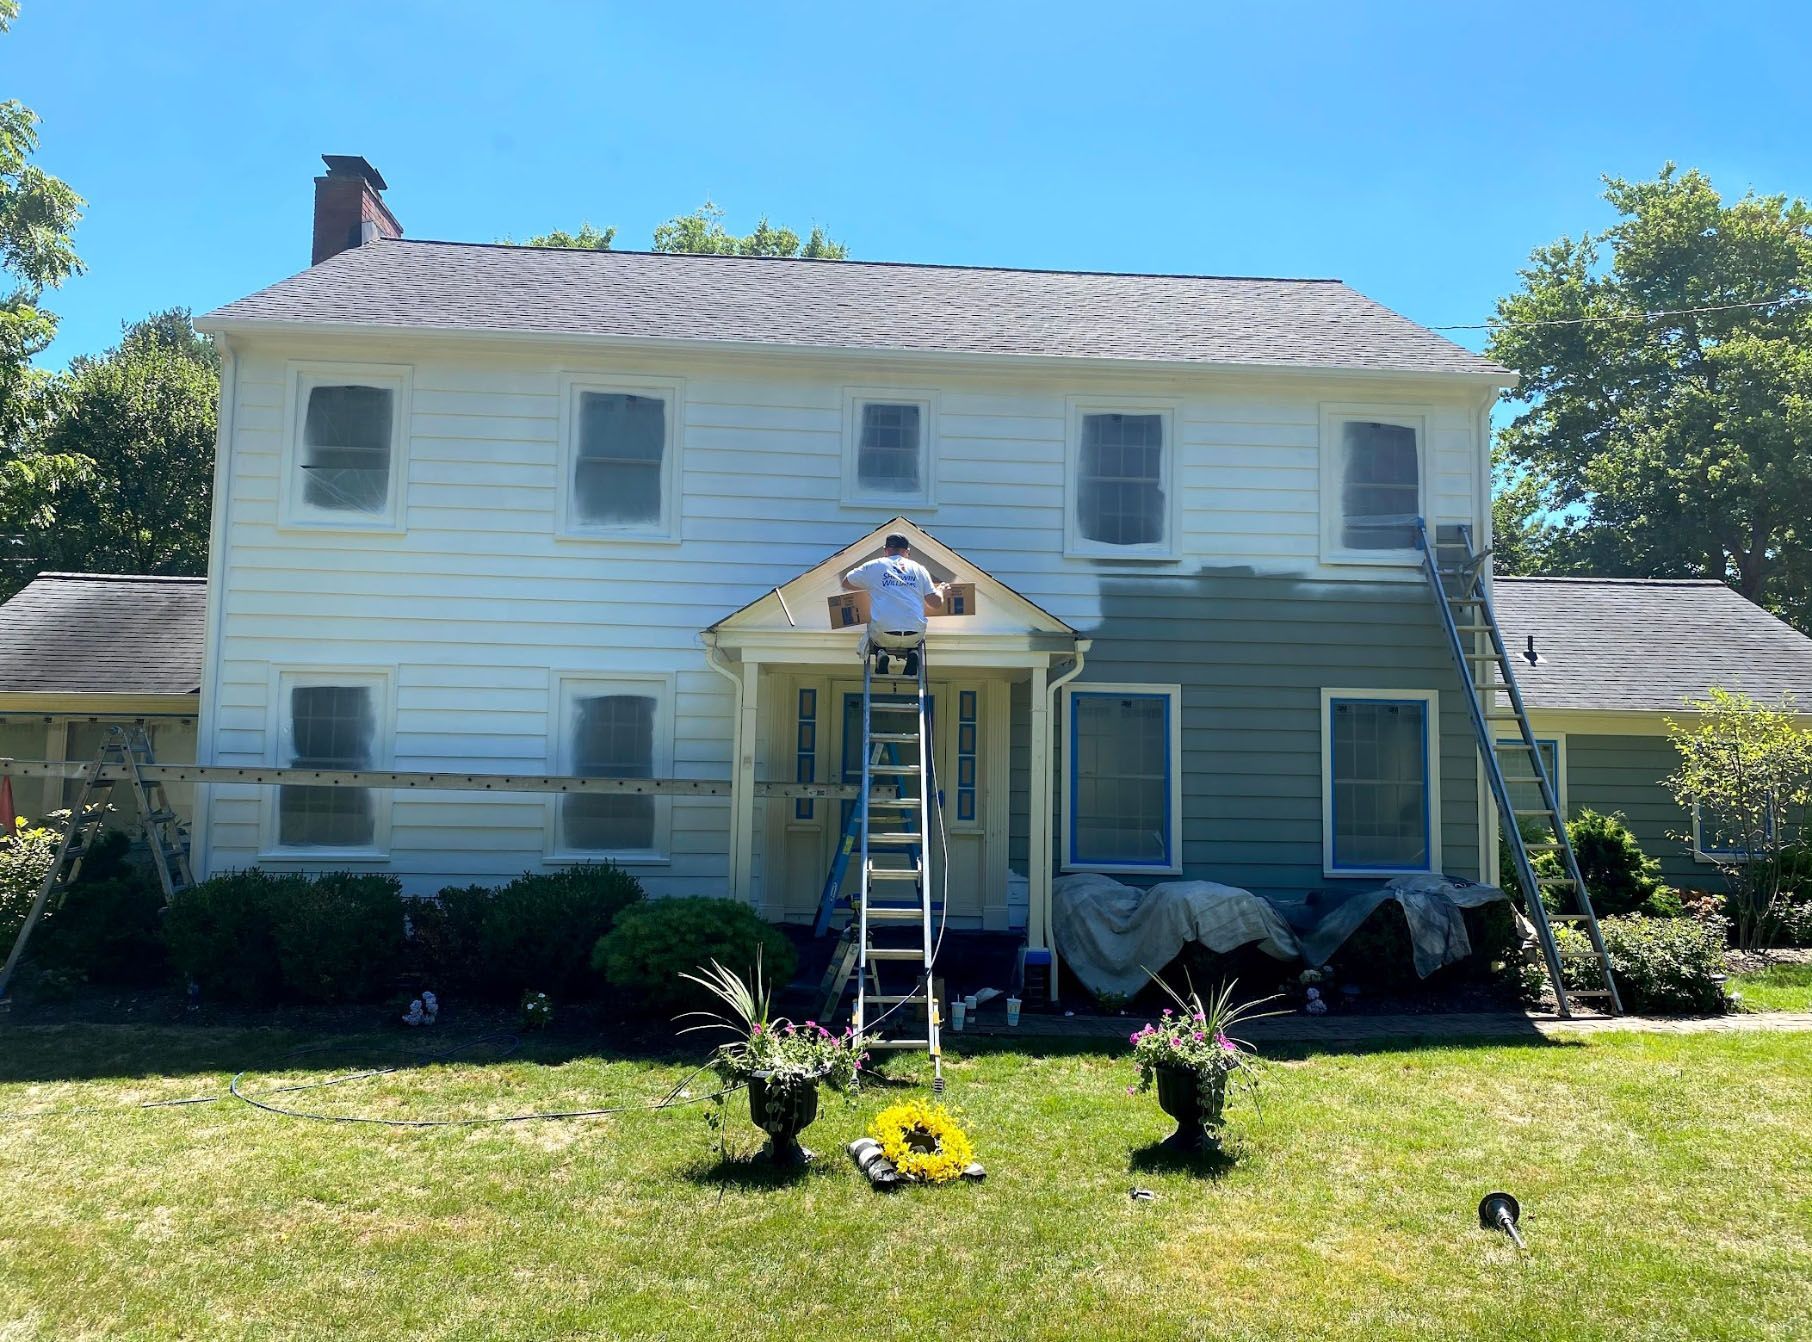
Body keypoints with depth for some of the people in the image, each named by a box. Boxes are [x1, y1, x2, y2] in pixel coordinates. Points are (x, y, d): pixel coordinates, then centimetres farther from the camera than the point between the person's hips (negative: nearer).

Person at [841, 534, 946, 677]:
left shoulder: (873, 566, 8)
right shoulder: (919, 569, 12)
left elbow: (845, 583, 23)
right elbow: (937, 604, 9)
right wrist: (940, 590, 32)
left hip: (884, 635, -1)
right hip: (914, 635, 1)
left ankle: (880, 653, 4)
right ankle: (912, 654, 4)